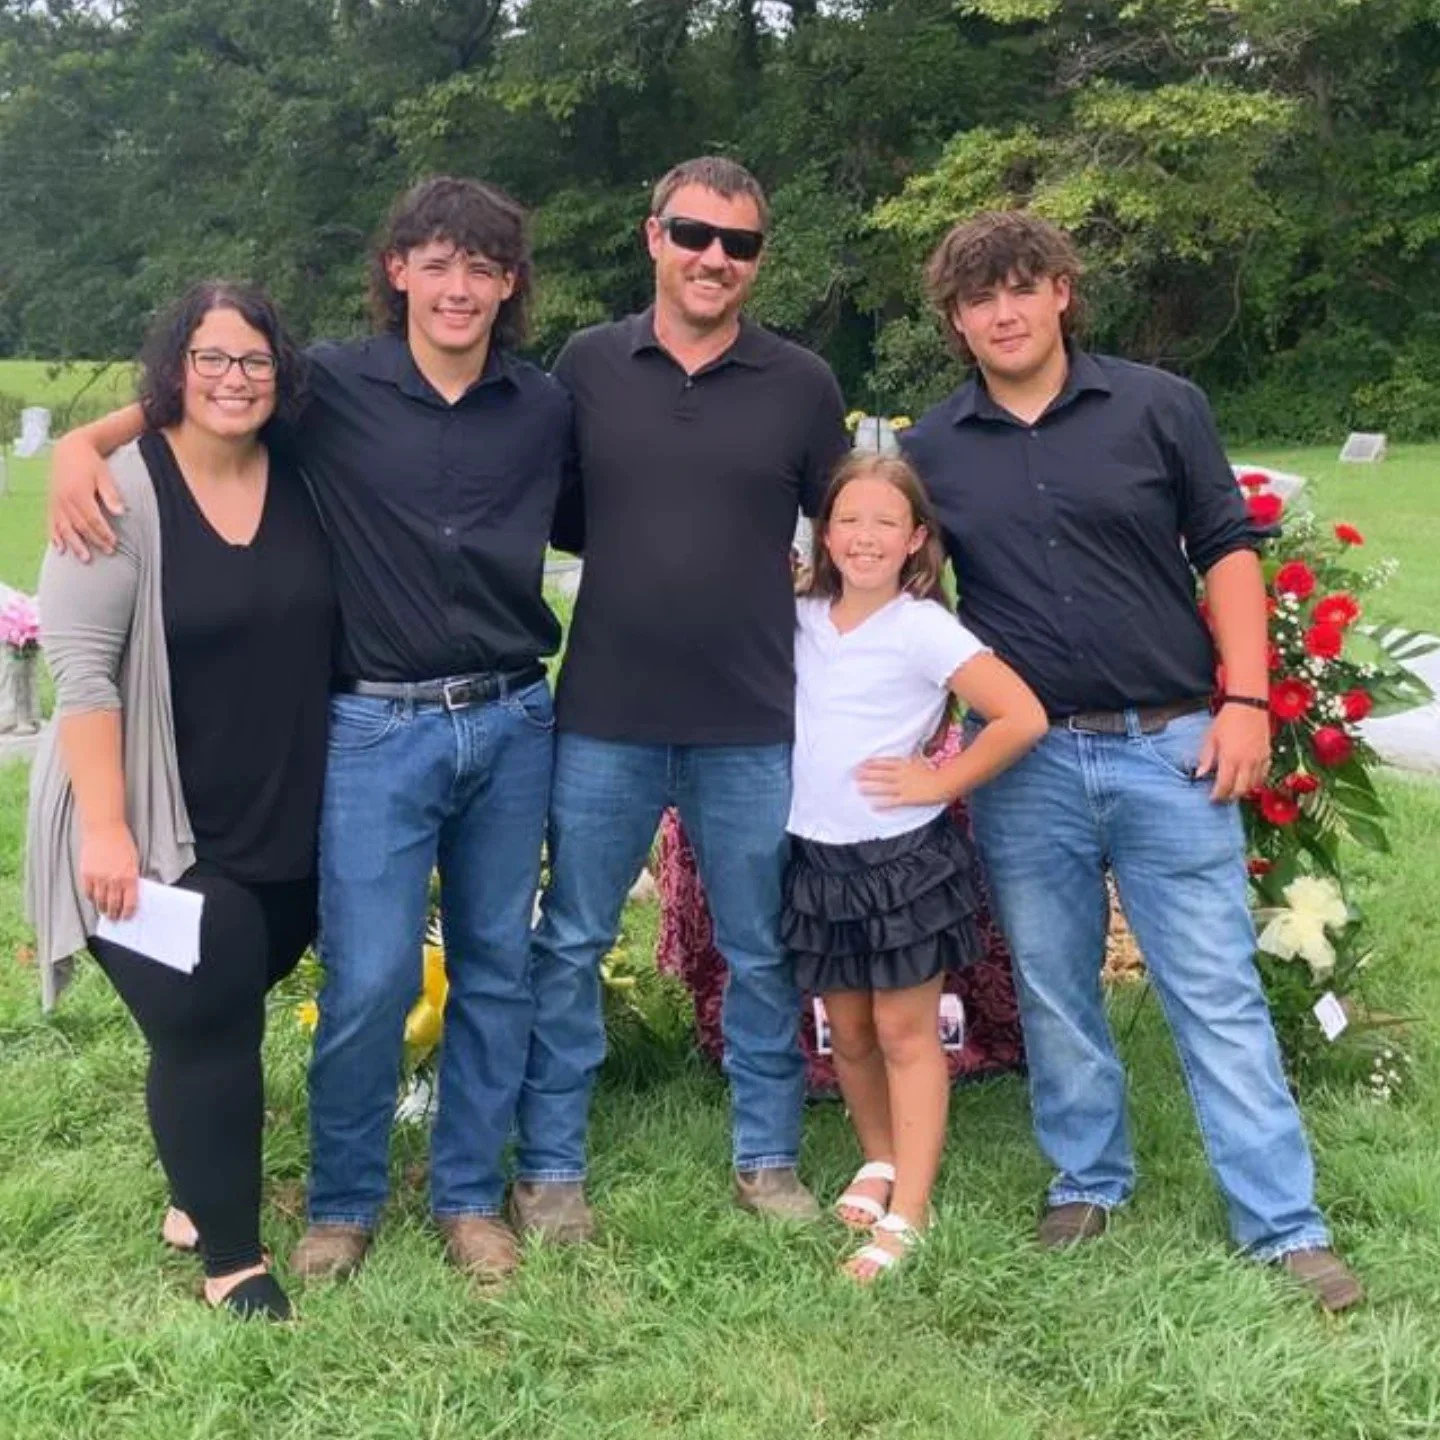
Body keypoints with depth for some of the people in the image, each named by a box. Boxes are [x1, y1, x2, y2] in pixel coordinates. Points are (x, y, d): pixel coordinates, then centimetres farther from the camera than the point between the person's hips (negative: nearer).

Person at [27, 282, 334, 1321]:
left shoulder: (302, 482, 2)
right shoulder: (122, 490, -13)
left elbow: (335, 640, 11)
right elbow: (81, 669, -17)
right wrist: (106, 826, -21)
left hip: (289, 826, 5)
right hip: (163, 832, -4)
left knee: (224, 1016, 16)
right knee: (205, 1029, -1)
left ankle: (202, 1191, 37)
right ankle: (231, 1254, 15)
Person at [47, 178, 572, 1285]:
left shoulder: (544, 410, 4)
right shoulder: (333, 387, -3)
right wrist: (83, 443, -11)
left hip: (512, 723, 3)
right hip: (379, 727, -3)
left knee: (496, 968, 10)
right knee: (370, 982, -3)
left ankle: (470, 1194, 27)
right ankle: (343, 1202, 20)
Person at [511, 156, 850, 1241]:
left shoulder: (802, 384, 2)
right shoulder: (587, 365, 2)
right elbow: (549, 514, 11)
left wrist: (783, 579, -2)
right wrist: (639, 554, 0)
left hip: (754, 724, 0)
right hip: (603, 719, 0)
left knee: (762, 954, 11)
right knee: (570, 946, 8)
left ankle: (768, 1159, 28)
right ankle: (549, 1167, 23)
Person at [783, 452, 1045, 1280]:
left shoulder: (924, 628, -12)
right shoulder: (802, 621, 3)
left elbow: (1022, 718, -17)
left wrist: (940, 783, -13)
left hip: (904, 856, -5)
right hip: (820, 858, 5)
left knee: (906, 1034, 2)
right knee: (848, 1034, 16)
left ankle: (908, 1215, 7)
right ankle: (880, 1163, 37)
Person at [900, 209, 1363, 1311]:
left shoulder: (1159, 406, 0)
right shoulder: (931, 449, 5)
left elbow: (1226, 550, 2)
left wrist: (1245, 700, -7)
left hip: (1170, 745, -2)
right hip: (1024, 764, 2)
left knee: (1217, 989, 1)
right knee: (1054, 990, 11)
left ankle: (1285, 1225, 9)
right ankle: (1088, 1182, 29)